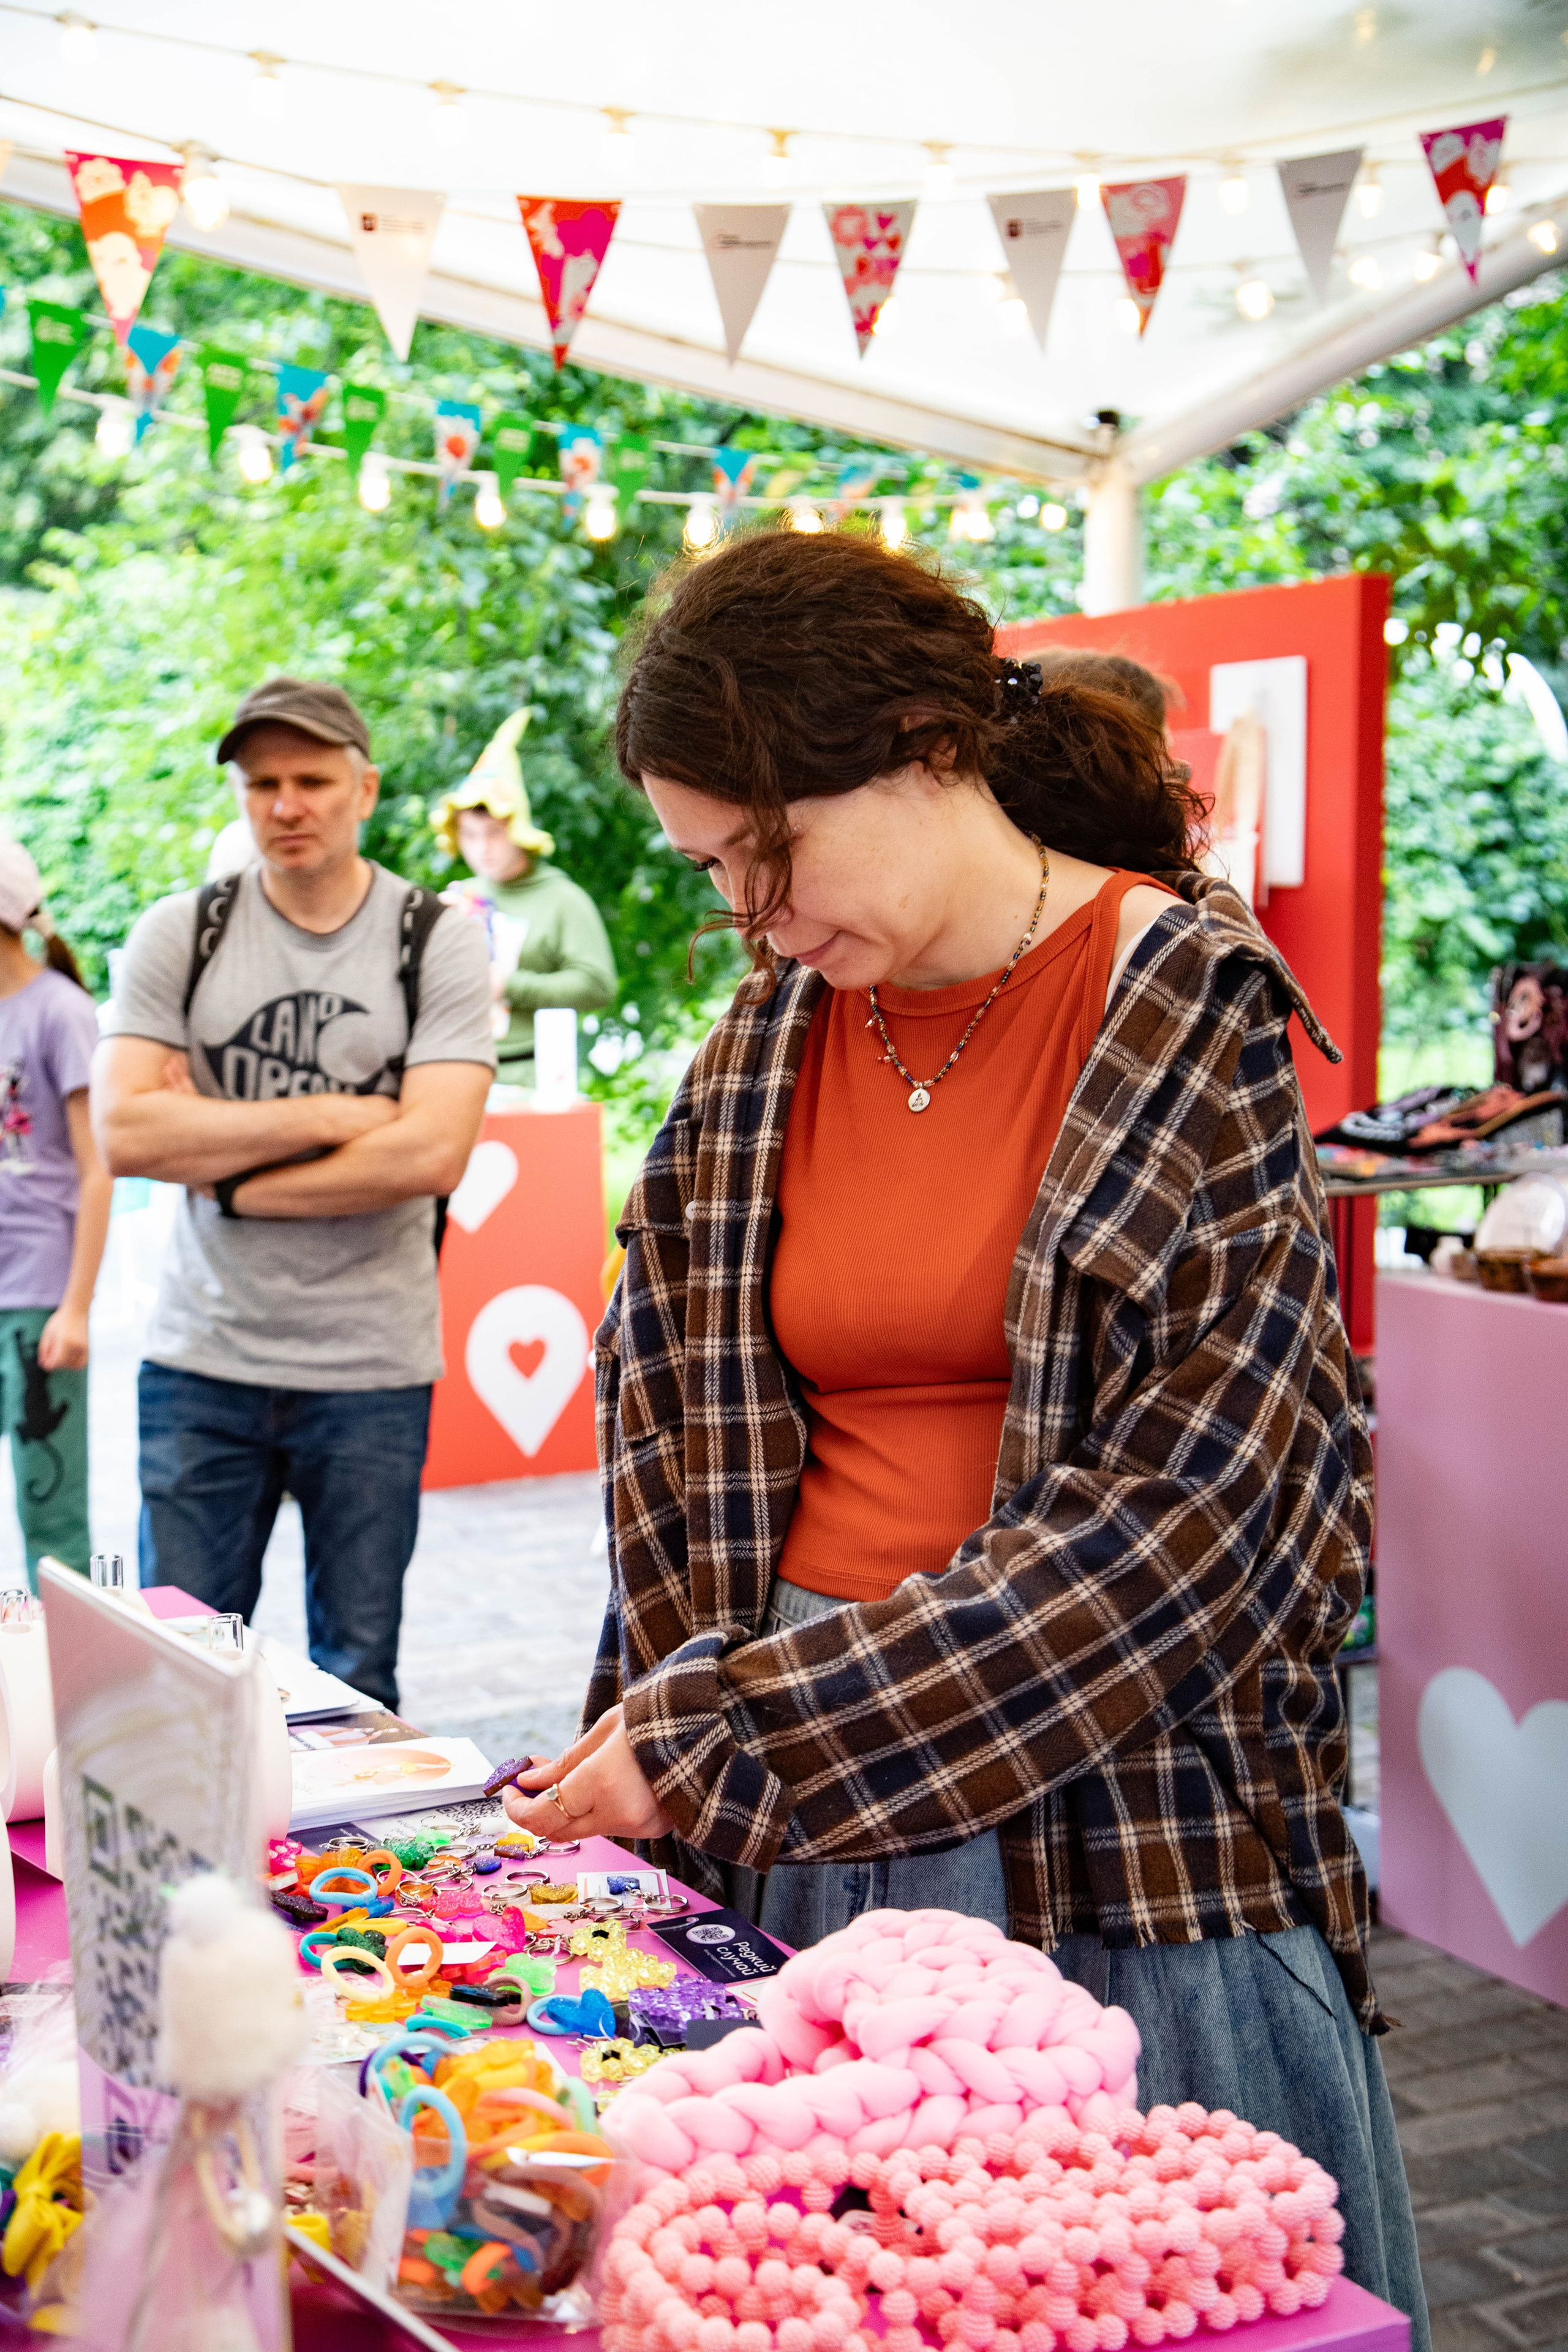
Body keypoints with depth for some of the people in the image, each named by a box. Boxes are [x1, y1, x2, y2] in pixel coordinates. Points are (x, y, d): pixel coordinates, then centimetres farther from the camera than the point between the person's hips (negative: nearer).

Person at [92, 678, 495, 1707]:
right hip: (201, 1358, 1)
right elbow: (123, 1131, -8)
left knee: (357, 1687, 8)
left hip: (371, 1366, -1)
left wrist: (223, 1169, -8)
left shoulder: (439, 942, -1)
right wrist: (324, 1117, -11)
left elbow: (430, 1155, -12)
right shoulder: (179, 935, 4)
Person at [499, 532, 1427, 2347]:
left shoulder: (1188, 1010, -10)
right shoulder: (773, 1034, 6)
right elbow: (679, 1427, 10)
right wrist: (668, 1739, -4)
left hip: (1119, 1822, -4)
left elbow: (1170, 1512, -16)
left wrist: (738, 1722, -17)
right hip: (788, 1824, 4)